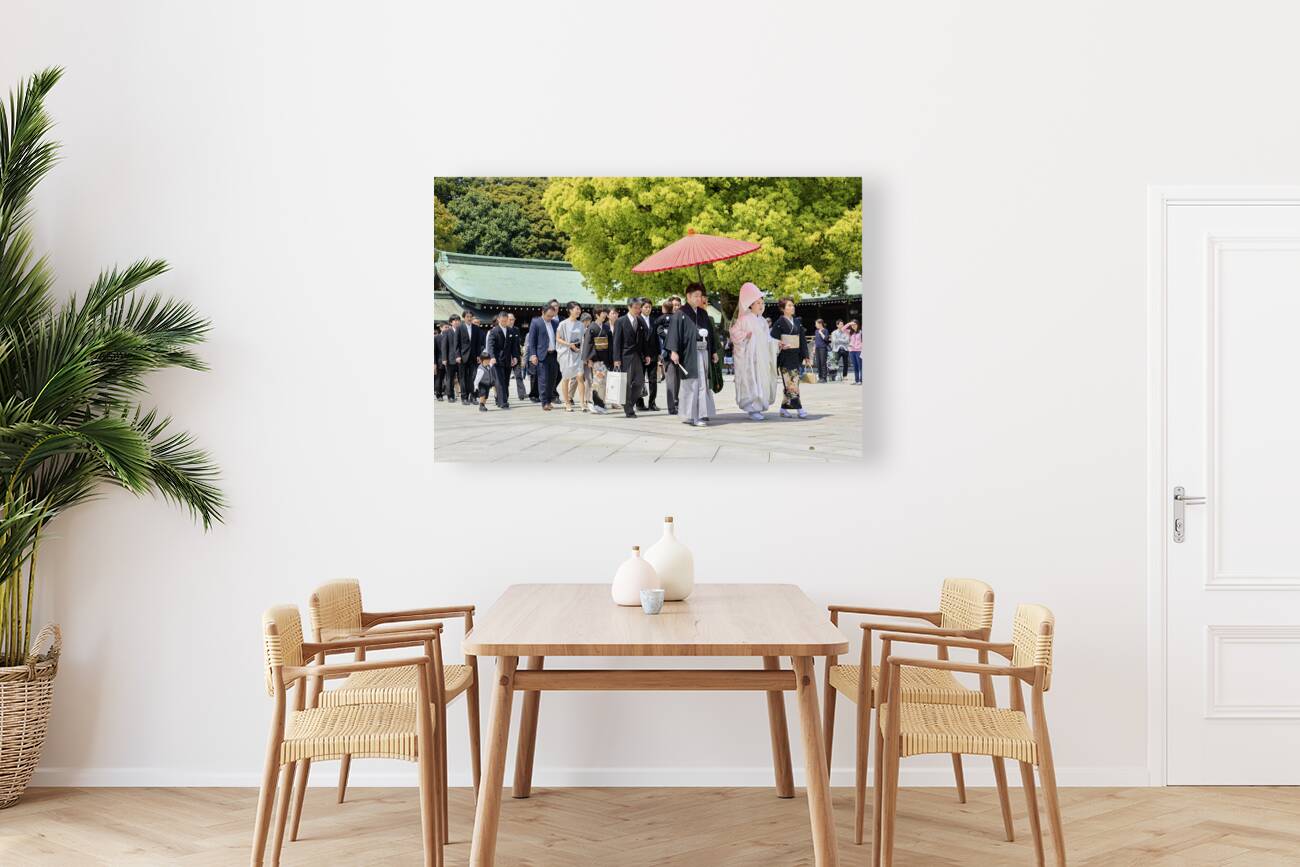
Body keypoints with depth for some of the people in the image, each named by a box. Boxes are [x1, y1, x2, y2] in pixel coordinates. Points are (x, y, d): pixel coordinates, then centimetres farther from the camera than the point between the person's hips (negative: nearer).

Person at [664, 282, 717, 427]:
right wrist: (674, 351, -22)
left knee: (702, 383, 5)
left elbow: (710, 332, 19)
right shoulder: (680, 314, -4)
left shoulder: (703, 313, 15)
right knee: (691, 384, -5)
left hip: (703, 353, 6)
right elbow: (674, 332, -12)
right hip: (689, 354, -6)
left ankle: (701, 414, 10)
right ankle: (690, 415, -1)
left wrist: (714, 351, 16)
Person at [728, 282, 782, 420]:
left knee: (762, 381, 7)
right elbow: (734, 333, -10)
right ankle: (753, 409, -7)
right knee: (752, 381, -10)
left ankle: (758, 407, 16)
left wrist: (776, 343, 8)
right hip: (749, 357, -8)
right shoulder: (744, 319, -6)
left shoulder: (761, 320, 17)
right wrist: (745, 335, -25)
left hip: (761, 357, 8)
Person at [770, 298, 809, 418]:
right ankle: (799, 409, -13)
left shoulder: (797, 322, 13)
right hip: (785, 358, -6)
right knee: (791, 384, -10)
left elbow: (803, 339, 14)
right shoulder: (779, 323, -4)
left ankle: (784, 408, 13)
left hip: (796, 357, 6)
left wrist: (805, 355, 10)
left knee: (792, 384, 6)